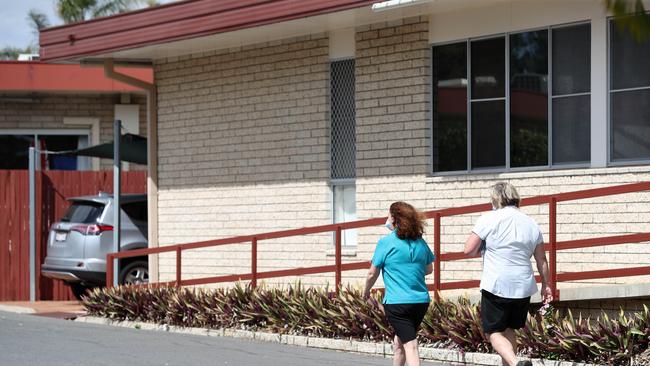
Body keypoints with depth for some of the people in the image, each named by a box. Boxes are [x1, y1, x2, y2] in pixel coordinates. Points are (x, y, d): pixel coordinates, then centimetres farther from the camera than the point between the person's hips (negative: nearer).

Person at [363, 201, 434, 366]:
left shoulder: (386, 242, -6)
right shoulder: (420, 242, 7)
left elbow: (372, 273, 0)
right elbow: (429, 269, 18)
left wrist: (366, 291, 18)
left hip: (397, 303, -6)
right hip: (421, 301, 6)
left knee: (410, 345, -10)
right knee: (399, 342, 22)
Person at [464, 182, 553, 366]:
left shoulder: (489, 219, -6)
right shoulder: (531, 223, 9)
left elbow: (469, 250, -8)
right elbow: (541, 259, 13)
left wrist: (483, 250, 12)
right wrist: (546, 285, 22)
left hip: (496, 287, -5)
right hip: (524, 288, 5)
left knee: (494, 333, -1)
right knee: (509, 330, 21)